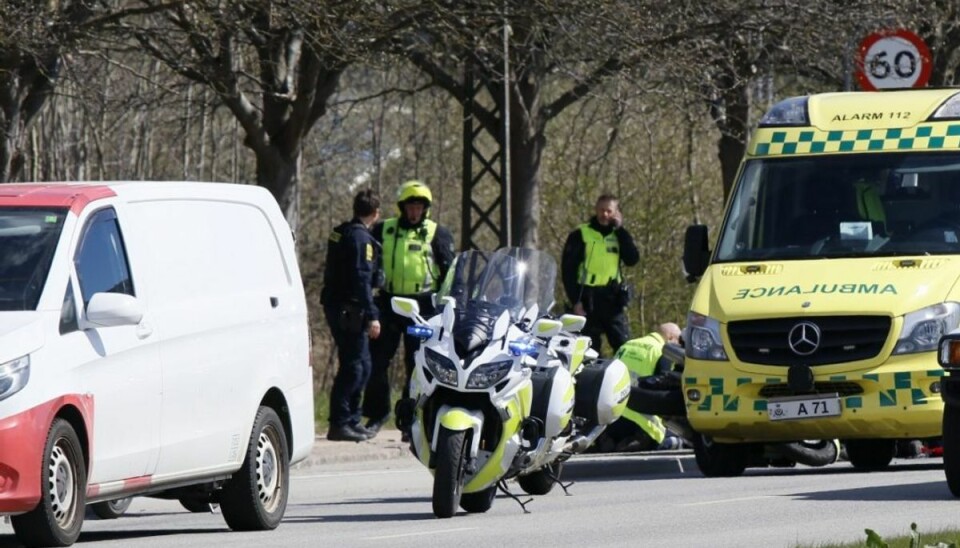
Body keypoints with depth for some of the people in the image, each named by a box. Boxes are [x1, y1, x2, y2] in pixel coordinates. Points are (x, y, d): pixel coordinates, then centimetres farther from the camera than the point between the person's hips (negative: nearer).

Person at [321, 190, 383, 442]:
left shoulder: (341, 233, 15)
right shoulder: (360, 237, -15)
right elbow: (362, 279, -20)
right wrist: (372, 316, -21)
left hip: (336, 307, 10)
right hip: (350, 311, -10)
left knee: (361, 366, 16)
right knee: (353, 367, -8)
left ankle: (351, 420, 21)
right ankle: (339, 424, -10)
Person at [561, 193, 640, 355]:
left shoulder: (618, 235, 11)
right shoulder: (580, 235, 0)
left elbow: (632, 259, -3)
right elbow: (568, 269, -2)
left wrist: (620, 229, -4)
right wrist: (575, 300, -9)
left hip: (613, 299, 3)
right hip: (588, 299, -3)